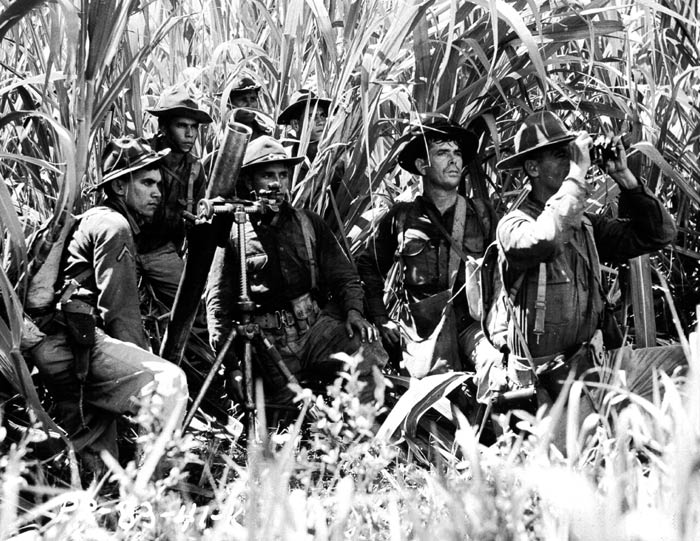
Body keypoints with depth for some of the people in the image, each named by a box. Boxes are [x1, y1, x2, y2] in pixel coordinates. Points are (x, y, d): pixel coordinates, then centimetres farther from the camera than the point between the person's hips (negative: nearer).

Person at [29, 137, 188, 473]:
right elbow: (120, 310, -11)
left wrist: (142, 364, 18)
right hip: (74, 342, -11)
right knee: (169, 382, -27)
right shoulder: (114, 225, -2)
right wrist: (146, 371, -8)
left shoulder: (93, 220, 30)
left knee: (97, 464, 11)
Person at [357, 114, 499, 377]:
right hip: (420, 330, 0)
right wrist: (380, 319, 12)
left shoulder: (482, 214, 10)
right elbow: (368, 266, 19)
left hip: (471, 323, 0)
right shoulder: (401, 218, 7)